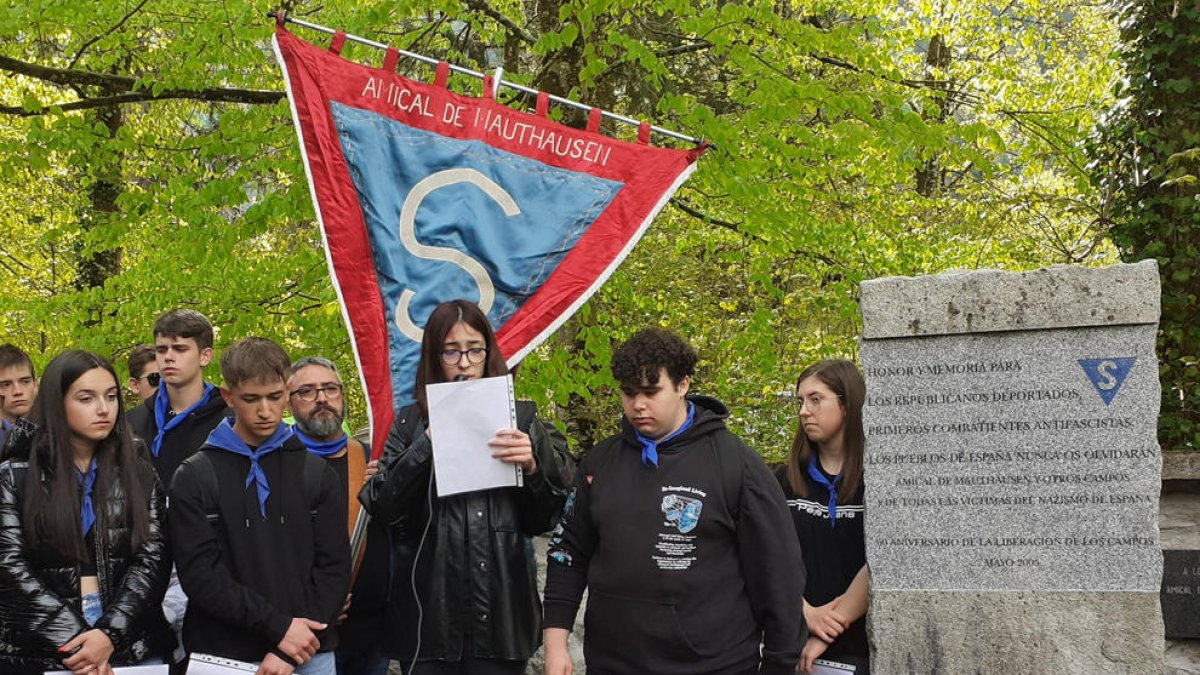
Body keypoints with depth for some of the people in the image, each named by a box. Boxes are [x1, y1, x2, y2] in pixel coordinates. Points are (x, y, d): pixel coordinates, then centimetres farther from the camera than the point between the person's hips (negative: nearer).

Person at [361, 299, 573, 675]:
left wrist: (533, 467, -13)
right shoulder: (411, 422, 7)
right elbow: (382, 507, -5)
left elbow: (545, 520, 6)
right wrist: (428, 443, -13)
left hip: (502, 609, 0)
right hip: (430, 612, 0)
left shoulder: (520, 417, 7)